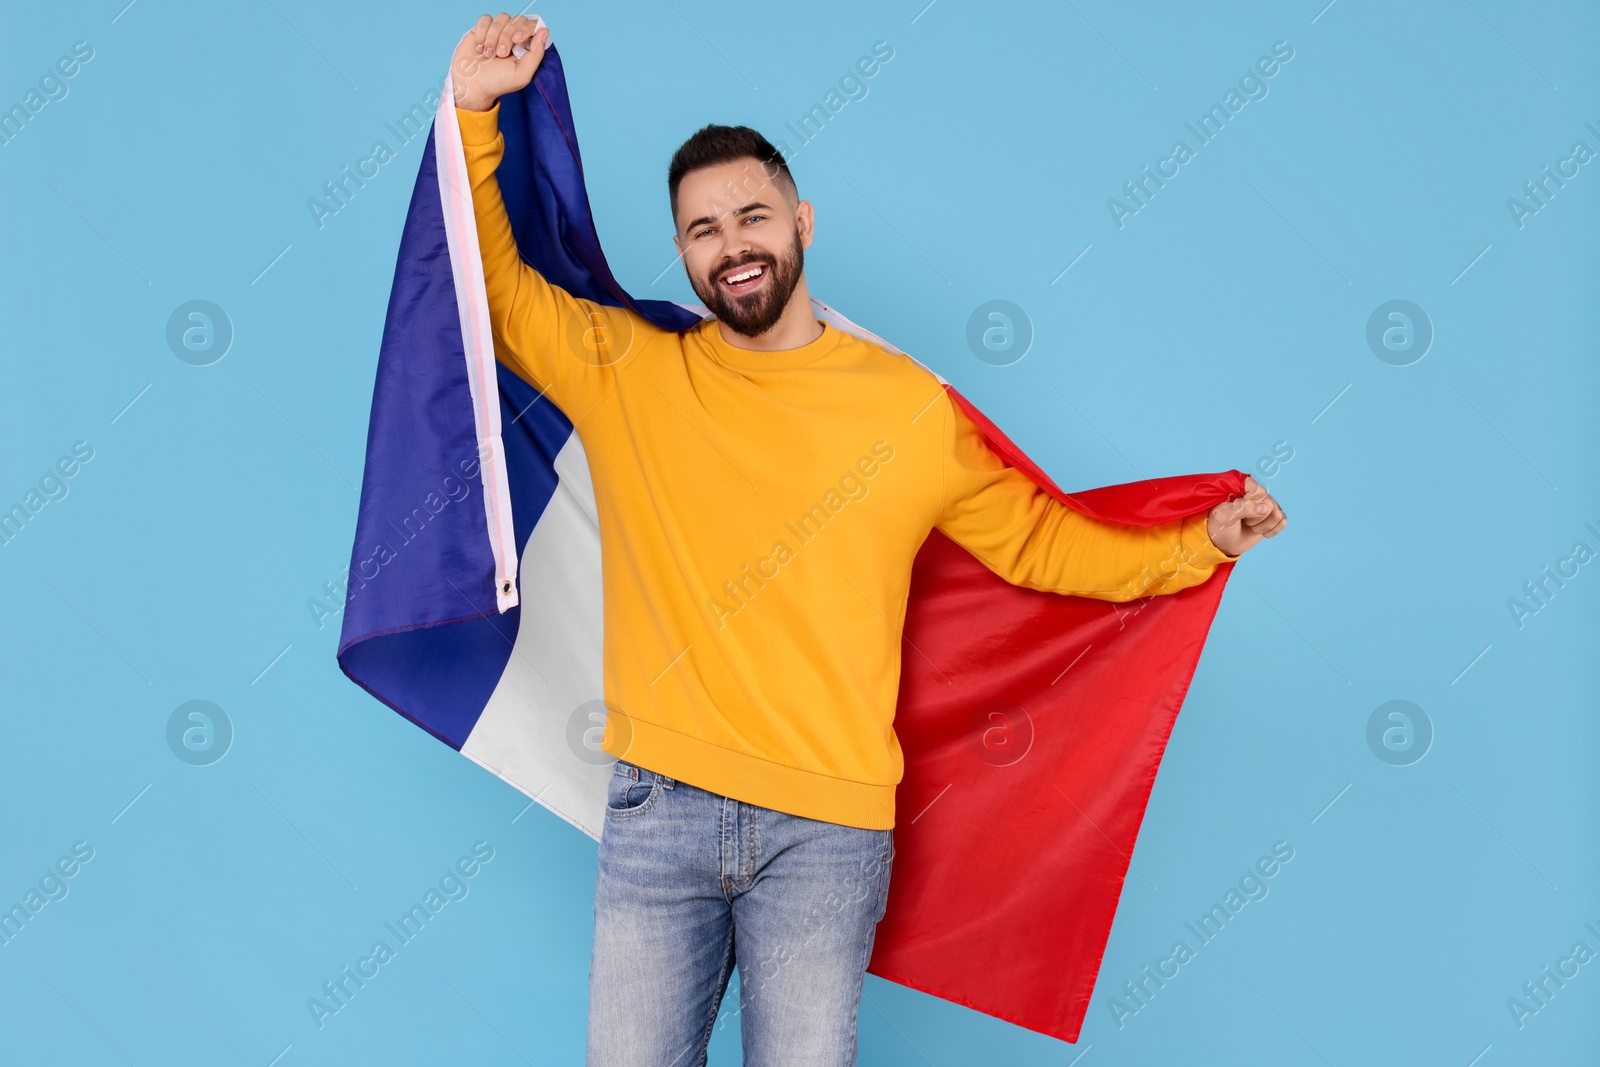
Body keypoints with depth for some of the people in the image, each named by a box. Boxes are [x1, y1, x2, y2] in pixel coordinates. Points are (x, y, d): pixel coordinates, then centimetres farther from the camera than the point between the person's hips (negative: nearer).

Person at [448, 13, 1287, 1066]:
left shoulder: (911, 407, 5)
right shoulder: (627, 371, 6)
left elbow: (1035, 539, 13)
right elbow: (494, 287, 11)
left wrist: (1197, 545, 6)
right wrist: (474, 111, 1)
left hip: (827, 830, -1)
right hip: (657, 810, 1)